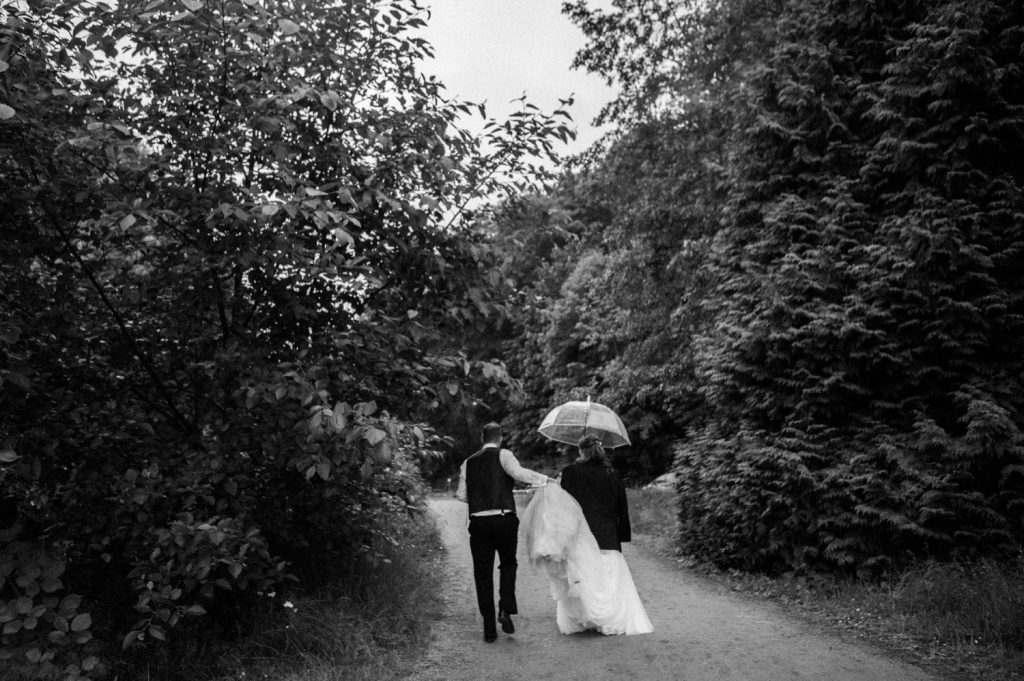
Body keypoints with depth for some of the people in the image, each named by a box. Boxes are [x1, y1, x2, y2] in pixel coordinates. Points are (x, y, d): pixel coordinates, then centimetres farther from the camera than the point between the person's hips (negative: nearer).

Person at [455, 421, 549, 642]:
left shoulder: (468, 462, 11)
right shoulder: (503, 455, -1)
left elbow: (461, 495, 11)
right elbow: (519, 473, -19)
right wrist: (545, 479, -11)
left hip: (478, 522, 2)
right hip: (504, 519, -2)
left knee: (482, 574, 9)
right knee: (508, 564, 20)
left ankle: (489, 628, 11)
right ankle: (505, 609, 3)